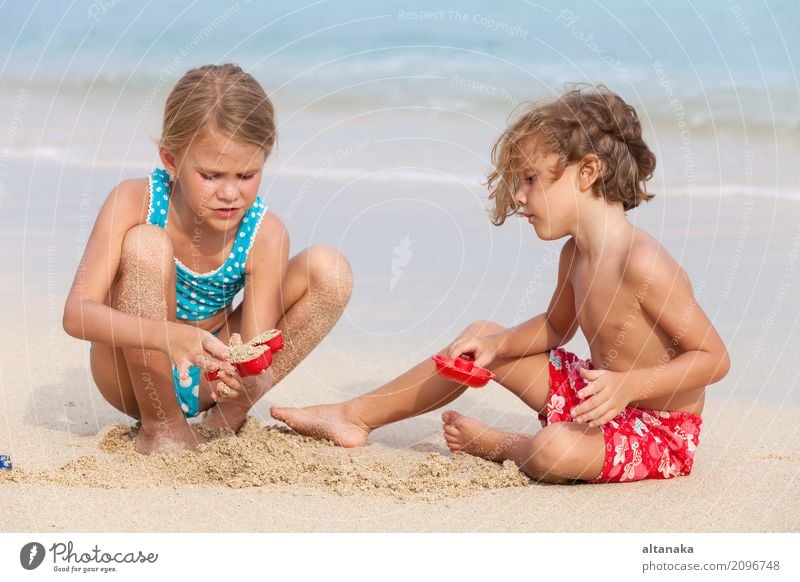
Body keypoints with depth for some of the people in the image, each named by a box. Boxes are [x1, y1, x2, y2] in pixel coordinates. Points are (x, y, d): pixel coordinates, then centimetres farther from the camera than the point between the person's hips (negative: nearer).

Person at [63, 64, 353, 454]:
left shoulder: (265, 235, -18)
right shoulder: (133, 202, -22)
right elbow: (77, 313, -30)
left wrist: (246, 382, -45)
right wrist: (168, 336, -48)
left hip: (209, 375, 2)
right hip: (135, 373, -2)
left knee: (330, 270, -16)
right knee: (146, 244, -32)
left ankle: (229, 417, -2)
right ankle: (160, 424, -13)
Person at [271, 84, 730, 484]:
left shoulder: (642, 264, -28)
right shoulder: (575, 253, 1)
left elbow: (714, 358, -25)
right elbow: (555, 326, 20)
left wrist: (628, 385, -36)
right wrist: (496, 344, 2)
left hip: (660, 433, -9)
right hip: (600, 401, 9)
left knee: (557, 451, -37)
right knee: (480, 341, 11)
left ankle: (490, 443, -1)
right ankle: (358, 416, 20)